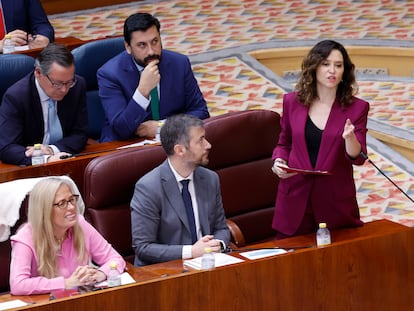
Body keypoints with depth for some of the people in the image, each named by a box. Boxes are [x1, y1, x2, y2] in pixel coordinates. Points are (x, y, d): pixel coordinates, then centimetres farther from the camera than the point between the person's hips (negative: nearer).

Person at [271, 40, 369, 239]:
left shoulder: (357, 108, -2)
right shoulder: (292, 102, 4)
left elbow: (358, 158, -9)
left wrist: (349, 137, -28)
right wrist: (278, 161, -4)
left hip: (336, 201, -1)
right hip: (295, 199, 1)